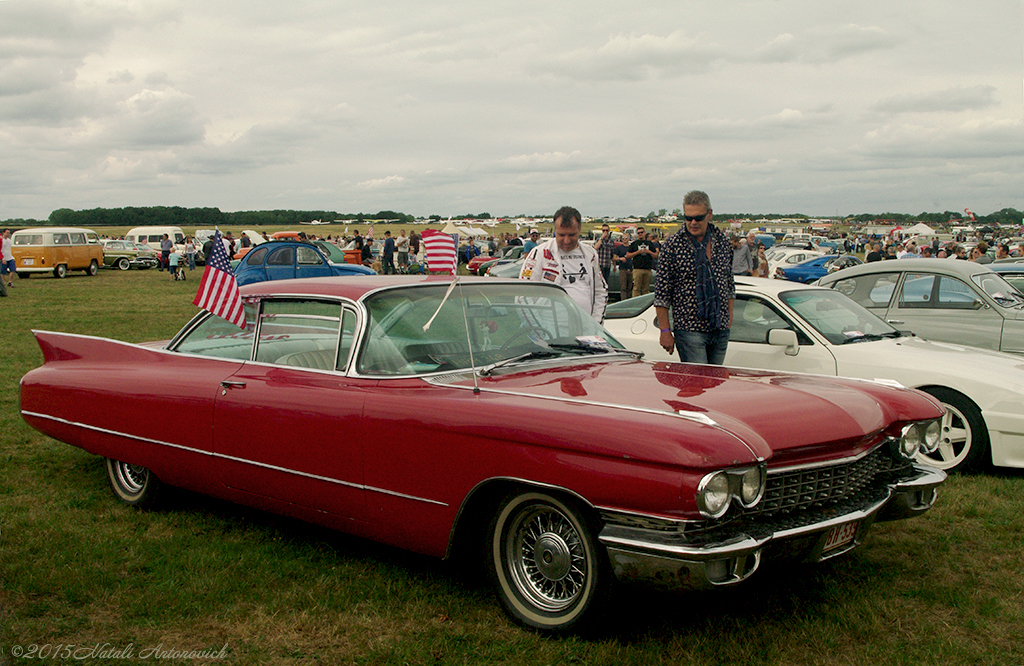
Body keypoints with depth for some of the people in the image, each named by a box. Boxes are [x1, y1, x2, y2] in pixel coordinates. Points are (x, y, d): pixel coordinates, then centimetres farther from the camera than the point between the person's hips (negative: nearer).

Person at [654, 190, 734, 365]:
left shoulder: (722, 241, 7)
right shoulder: (674, 244, -6)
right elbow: (662, 293, -6)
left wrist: (729, 319, 14)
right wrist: (665, 331, -8)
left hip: (721, 330, 5)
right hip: (689, 329, -5)